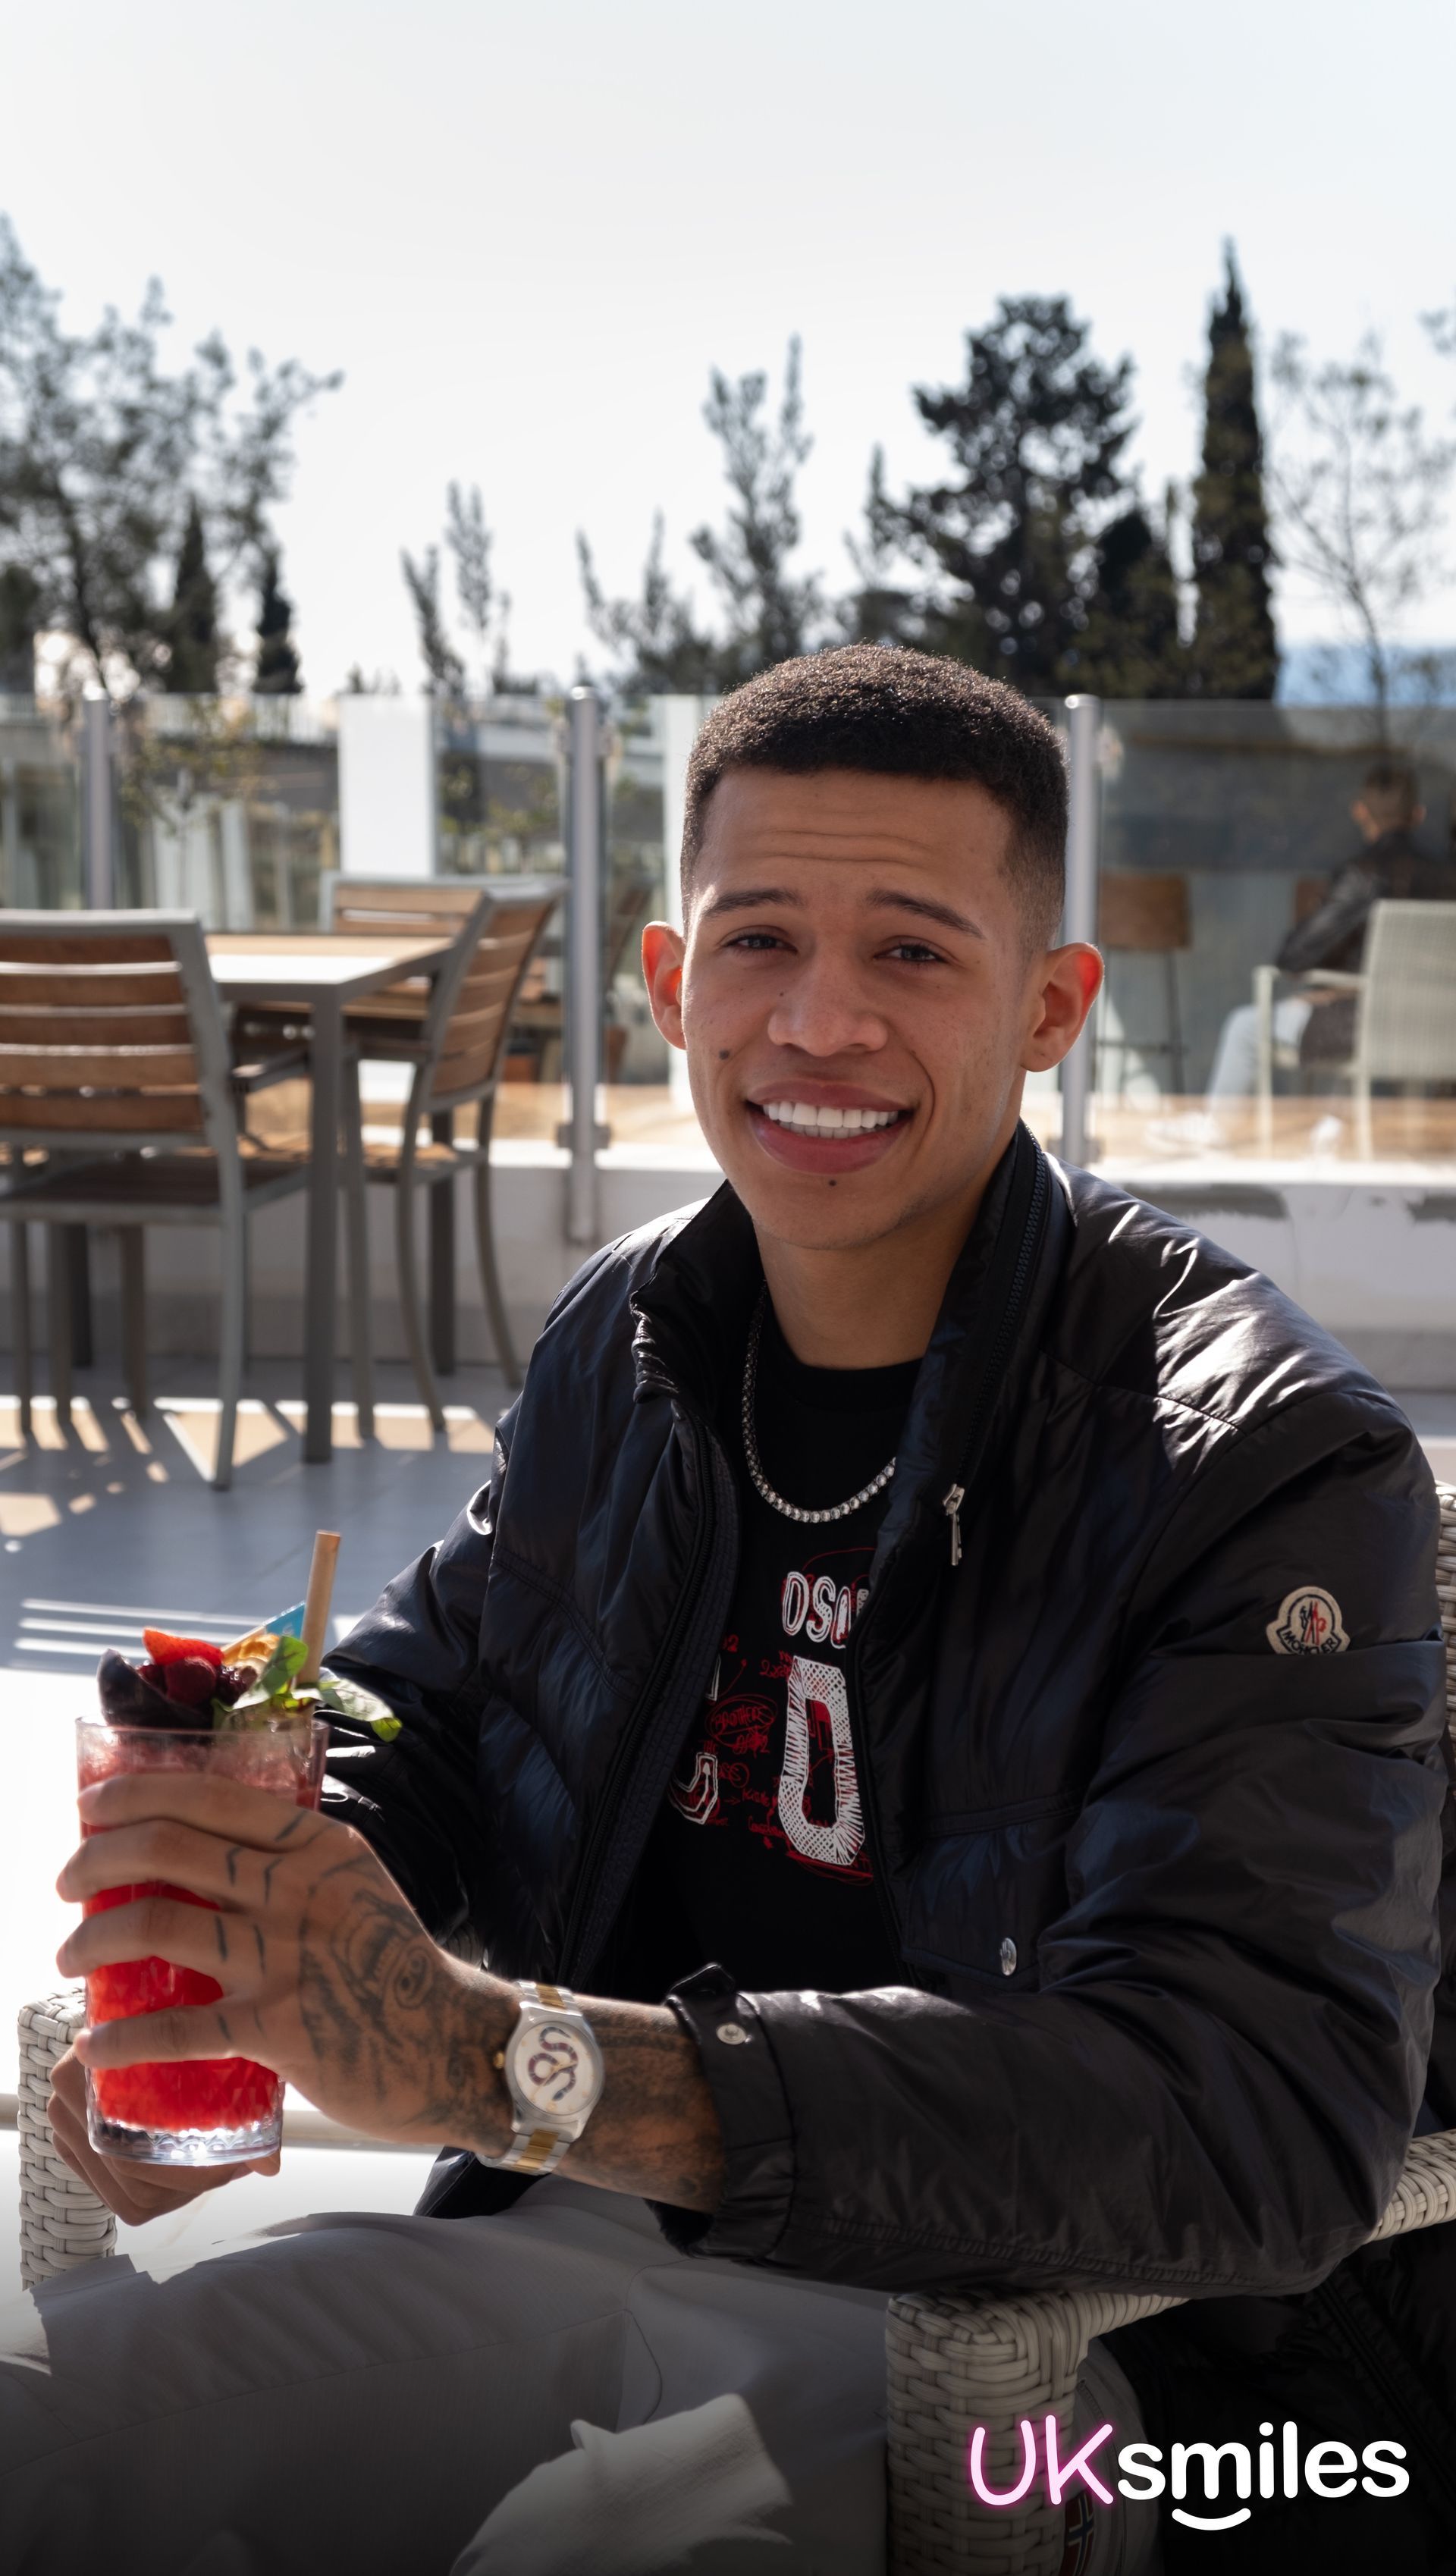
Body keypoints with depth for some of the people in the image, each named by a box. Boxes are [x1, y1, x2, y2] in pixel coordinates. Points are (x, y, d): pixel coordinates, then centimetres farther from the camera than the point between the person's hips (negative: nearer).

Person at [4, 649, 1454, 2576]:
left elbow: (1265, 2120, -28)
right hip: (590, 2243, 6)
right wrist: (223, 1936, -7)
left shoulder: (1267, 1460, -15)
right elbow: (425, 1731, 20)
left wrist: (504, 2055, -36)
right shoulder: (627, 1346, 7)